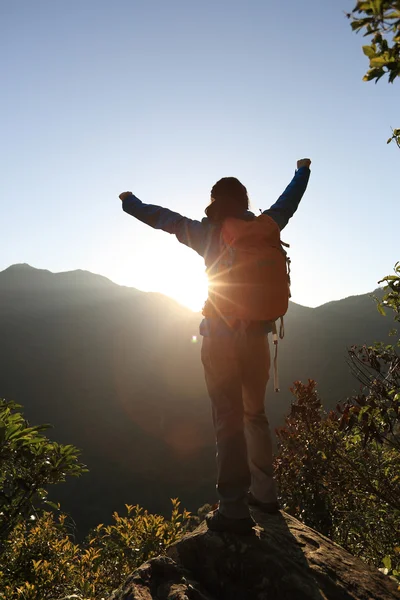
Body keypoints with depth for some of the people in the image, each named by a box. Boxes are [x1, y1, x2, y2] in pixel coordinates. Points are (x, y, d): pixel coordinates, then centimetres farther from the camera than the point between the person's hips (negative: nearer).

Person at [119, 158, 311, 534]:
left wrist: (129, 202, 28)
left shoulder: (207, 233, -3)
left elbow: (161, 218, 9)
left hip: (220, 336, -4)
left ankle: (234, 511, 1)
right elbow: (288, 202, 22)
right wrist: (303, 171, 42)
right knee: (255, 413, 17)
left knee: (228, 419, -1)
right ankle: (264, 492, 27)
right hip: (257, 334, 4)